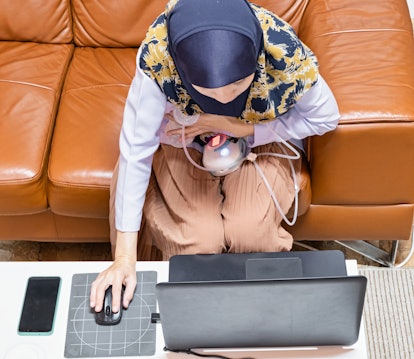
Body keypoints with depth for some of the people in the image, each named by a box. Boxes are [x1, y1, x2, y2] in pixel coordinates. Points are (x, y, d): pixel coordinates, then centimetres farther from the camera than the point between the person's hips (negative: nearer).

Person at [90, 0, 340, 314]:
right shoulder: (157, 58, -35)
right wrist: (125, 257, -28)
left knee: (249, 234, -23)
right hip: (184, 144, 0)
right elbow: (136, 150, -27)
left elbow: (326, 118, -16)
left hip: (260, 139, 1)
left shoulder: (284, 53, -33)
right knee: (199, 241, -21)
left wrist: (234, 127, -25)